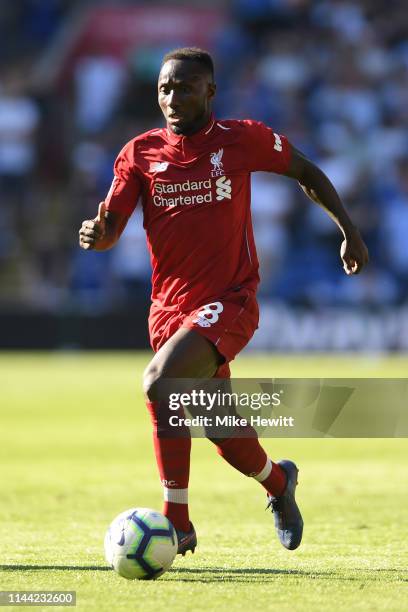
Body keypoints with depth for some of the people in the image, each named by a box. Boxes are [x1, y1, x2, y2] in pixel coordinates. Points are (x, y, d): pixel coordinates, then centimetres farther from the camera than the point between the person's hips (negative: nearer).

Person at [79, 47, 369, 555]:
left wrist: (349, 232, 15)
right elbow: (109, 228, 0)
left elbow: (305, 171, 13)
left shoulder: (241, 139, -3)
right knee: (225, 436, 11)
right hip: (170, 306, 4)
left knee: (160, 381, -28)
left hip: (229, 300, -4)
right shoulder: (141, 152, 2)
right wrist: (94, 233, -24)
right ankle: (277, 481, 44)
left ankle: (176, 519, -20)